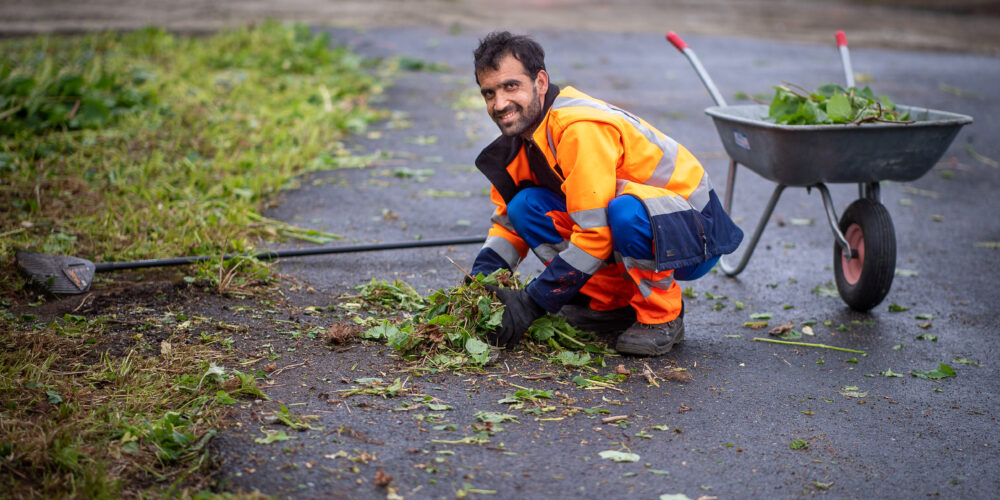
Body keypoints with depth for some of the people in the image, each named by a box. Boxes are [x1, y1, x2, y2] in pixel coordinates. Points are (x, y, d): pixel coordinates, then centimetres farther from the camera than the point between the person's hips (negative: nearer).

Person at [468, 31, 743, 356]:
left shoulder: (582, 129, -27)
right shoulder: (520, 136, -1)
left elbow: (595, 236, -29)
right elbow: (508, 219, 7)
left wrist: (531, 304, -26)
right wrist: (481, 278, -10)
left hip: (696, 233, -8)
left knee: (626, 211, -39)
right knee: (526, 205, -8)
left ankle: (662, 317, -12)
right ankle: (614, 303, 2)